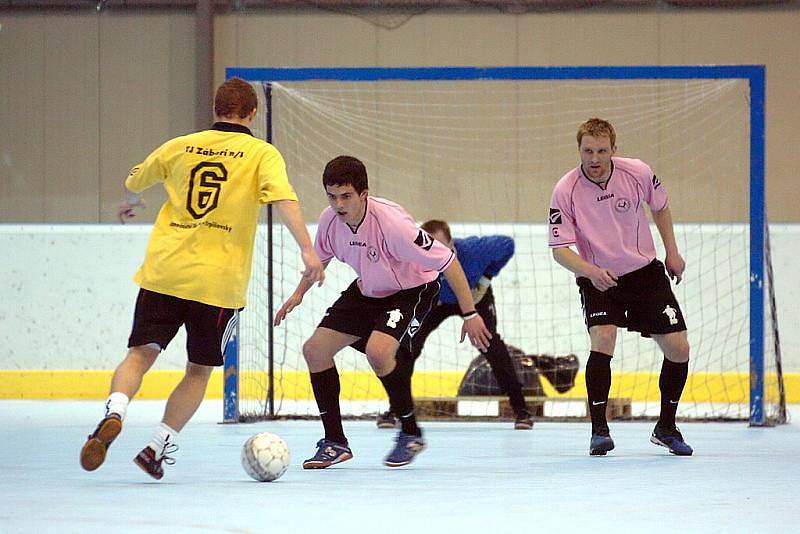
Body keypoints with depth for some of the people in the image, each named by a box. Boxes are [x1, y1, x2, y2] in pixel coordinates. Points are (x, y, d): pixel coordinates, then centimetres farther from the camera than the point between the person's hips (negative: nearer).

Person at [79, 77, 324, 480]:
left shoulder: (181, 146, 12)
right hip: (219, 281, -2)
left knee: (141, 353, 6)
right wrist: (308, 250, -22)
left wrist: (131, 203, 49)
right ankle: (159, 446, 3)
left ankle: (115, 411, -22)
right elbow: (283, 200, -15)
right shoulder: (262, 154, 2)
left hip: (163, 272, 2)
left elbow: (134, 181, 27)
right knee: (199, 370, 12)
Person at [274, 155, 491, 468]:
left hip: (411, 290, -7)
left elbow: (447, 261, -28)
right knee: (315, 349, -2)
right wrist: (299, 293, 4)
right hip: (367, 291, 7)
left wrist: (470, 315, -26)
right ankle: (335, 442, 10)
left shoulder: (390, 223, -34)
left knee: (377, 351, -32)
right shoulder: (330, 220, -14)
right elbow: (321, 256, 13)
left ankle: (410, 433, -9)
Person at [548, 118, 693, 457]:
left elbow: (659, 206, 11)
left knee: (678, 350, -2)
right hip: (597, 279, -3)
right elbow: (560, 249, -17)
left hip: (645, 272, 3)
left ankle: (666, 428, 20)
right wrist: (590, 271, -34)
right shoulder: (565, 191, -18)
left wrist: (672, 252, 11)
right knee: (603, 339, -28)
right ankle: (599, 429, -18)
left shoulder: (638, 173, -11)